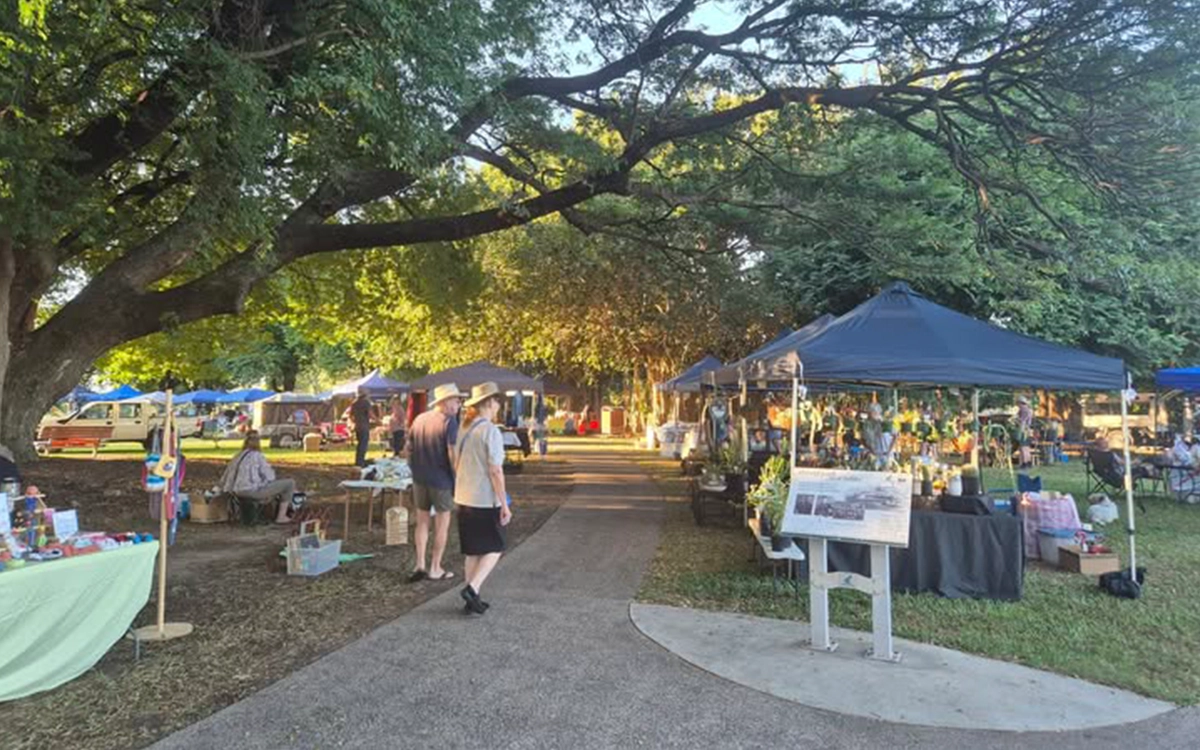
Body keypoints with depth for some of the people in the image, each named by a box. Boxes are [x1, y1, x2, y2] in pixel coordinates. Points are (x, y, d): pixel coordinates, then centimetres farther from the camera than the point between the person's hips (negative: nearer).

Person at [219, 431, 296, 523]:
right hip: (253, 491, -9)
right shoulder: (257, 456, -6)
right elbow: (269, 476, -7)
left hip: (239, 493, 9)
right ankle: (281, 517, 0)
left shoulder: (238, 457, 14)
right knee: (290, 483, -2)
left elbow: (224, 479, 18)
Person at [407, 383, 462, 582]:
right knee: (442, 524, 8)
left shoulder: (419, 420, 6)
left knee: (422, 522, 16)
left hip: (420, 479, 6)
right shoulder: (449, 422, -14)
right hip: (441, 480, -5)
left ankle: (420, 565, 12)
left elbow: (409, 449, 11)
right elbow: (453, 454, -20)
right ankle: (435, 568, 14)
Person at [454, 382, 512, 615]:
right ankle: (472, 588, -6)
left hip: (463, 498, 7)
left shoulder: (463, 428, 8)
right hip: (486, 500, -7)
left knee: (472, 551, 15)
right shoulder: (490, 431, -16)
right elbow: (495, 471, -18)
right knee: (494, 549, 8)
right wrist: (504, 504, -14)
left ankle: (472, 599, 20)